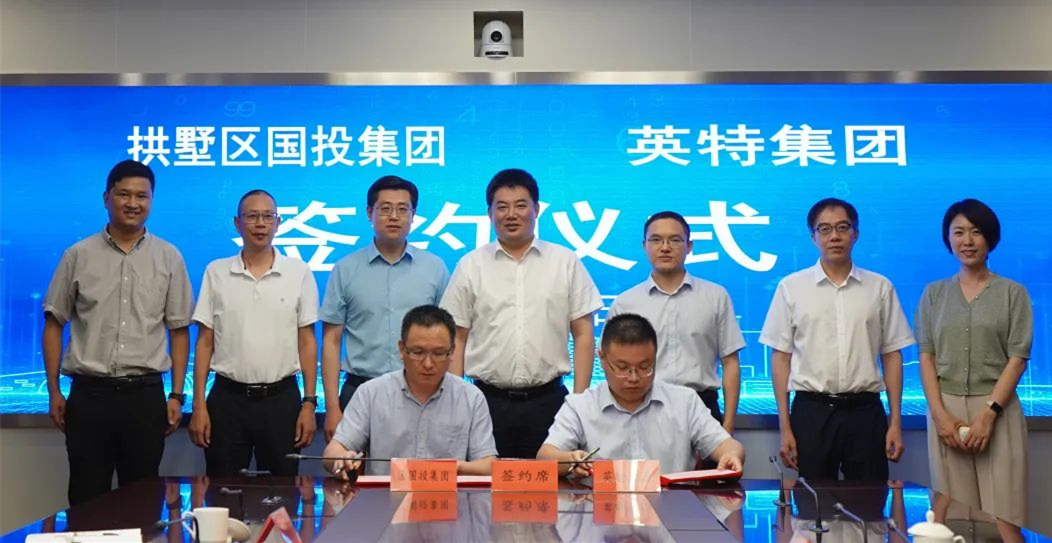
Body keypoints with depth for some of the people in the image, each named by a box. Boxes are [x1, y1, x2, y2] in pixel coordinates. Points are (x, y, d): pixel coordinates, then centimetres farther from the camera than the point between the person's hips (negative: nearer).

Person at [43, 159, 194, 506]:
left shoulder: (169, 258, 5)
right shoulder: (78, 256, 4)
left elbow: (179, 330, 6)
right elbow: (54, 324, 7)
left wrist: (177, 395, 1)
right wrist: (54, 391, 2)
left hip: (145, 395, 0)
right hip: (89, 393, 0)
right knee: (87, 499, 5)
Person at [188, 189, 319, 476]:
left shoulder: (299, 273, 1)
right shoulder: (216, 272, 4)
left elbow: (307, 341, 3)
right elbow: (205, 342, 4)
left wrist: (309, 403, -3)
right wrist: (198, 405, -2)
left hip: (281, 398, 0)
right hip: (228, 398, 1)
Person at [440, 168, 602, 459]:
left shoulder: (566, 263, 5)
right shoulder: (470, 266, 7)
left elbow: (583, 334, 5)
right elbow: (457, 338, 6)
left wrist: (580, 399, -2)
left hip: (547, 401, 0)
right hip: (488, 401, 0)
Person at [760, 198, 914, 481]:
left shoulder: (880, 288, 7)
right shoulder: (791, 287, 3)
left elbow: (891, 355, 8)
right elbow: (781, 356, 3)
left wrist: (895, 422, 3)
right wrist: (785, 426, -2)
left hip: (865, 410, 1)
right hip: (812, 411, -1)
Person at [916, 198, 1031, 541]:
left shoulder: (1013, 293, 5)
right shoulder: (934, 293, 11)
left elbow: (1017, 358, -1)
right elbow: (926, 356, 6)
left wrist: (988, 414, -12)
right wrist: (940, 414, -7)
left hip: (996, 411, -2)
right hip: (946, 410, 2)